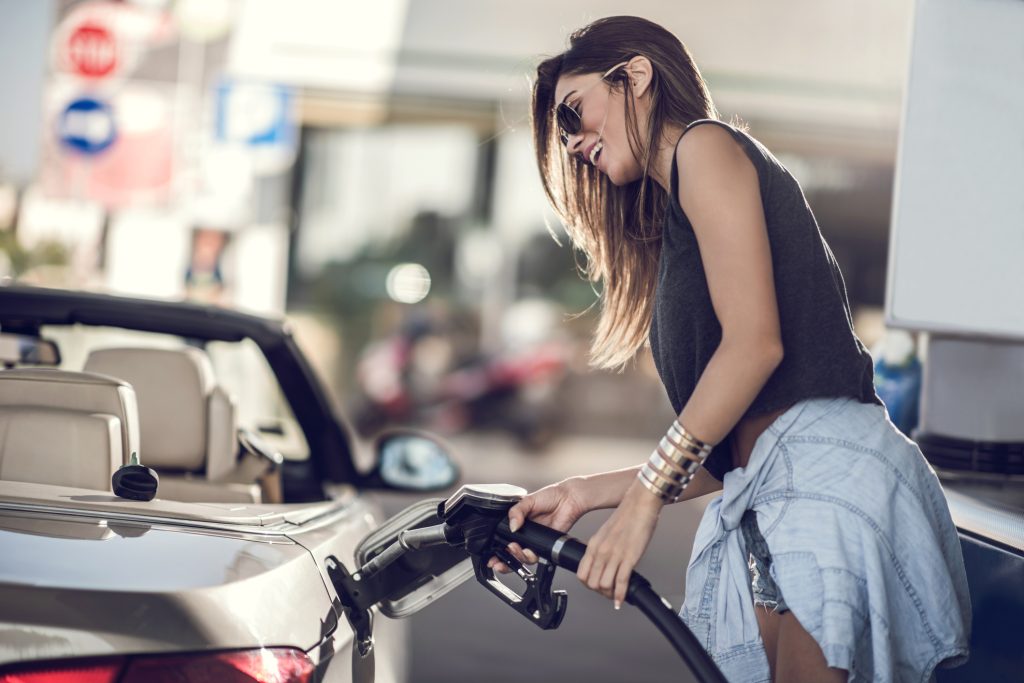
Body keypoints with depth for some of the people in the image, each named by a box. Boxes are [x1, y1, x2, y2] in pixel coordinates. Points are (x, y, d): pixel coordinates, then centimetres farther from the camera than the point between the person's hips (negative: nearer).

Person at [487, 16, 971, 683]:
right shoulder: (671, 230, 30)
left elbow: (755, 342, -10)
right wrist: (585, 493, 16)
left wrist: (647, 493, -8)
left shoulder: (706, 144, 5)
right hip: (767, 499, 9)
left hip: (826, 473, -9)